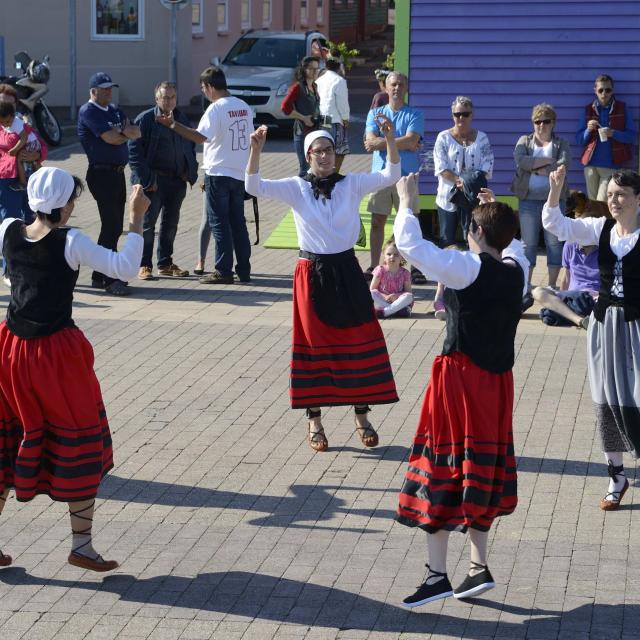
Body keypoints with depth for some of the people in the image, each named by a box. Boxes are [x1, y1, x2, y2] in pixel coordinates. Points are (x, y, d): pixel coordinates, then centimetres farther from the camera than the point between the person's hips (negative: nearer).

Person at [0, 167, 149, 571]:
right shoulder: (71, 243, -17)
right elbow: (125, 268, -18)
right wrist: (137, 219, -11)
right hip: (57, 353, -5)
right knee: (80, 446, 10)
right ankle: (82, 545, 14)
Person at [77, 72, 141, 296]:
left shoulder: (115, 111, 19)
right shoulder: (88, 112, -7)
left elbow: (136, 133, 10)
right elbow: (110, 138, -17)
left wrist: (122, 130, -11)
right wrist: (125, 133, 2)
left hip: (118, 173, 9)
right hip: (101, 174, -9)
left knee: (114, 227, 11)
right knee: (111, 225, -12)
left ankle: (100, 276, 19)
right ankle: (110, 280, -11)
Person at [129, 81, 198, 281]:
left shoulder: (182, 120, 12)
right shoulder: (145, 119, -7)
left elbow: (191, 146, 22)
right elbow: (134, 150, -11)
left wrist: (190, 171, 7)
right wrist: (146, 179, -17)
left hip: (177, 180, 6)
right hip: (154, 181, -6)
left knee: (171, 223, 12)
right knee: (148, 223, -3)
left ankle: (165, 263, 22)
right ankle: (144, 266, 2)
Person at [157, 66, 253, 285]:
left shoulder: (216, 108, -15)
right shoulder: (244, 107, 9)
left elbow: (200, 136, -26)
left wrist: (173, 124, -24)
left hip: (219, 173, -7)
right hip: (240, 174, 7)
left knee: (219, 223, -1)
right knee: (238, 222, 12)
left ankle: (223, 271, -1)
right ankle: (244, 270, 12)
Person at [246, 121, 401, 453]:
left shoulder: (352, 184, 0)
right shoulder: (296, 188, -3)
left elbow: (390, 176, -10)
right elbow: (254, 186, -13)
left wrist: (389, 138, -23)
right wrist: (256, 150, -27)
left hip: (346, 272, 1)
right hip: (312, 274, -1)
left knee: (359, 343, 3)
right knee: (315, 345, 6)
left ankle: (361, 417, 16)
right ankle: (314, 421, 16)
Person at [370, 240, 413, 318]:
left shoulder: (404, 273, 0)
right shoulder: (380, 270, -3)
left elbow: (408, 292, -1)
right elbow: (372, 289, -4)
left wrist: (397, 296, -20)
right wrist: (384, 297, -20)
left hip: (398, 300, 1)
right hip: (382, 301, -1)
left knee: (409, 296, -28)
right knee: (372, 294, -28)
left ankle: (384, 311, -37)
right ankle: (396, 310, -35)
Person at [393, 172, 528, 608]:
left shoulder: (466, 269, -16)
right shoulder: (516, 271, 3)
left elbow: (409, 244, -17)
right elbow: (512, 246, 29)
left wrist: (407, 202, -3)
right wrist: (497, 215, 31)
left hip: (461, 378, -7)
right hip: (498, 381, 7)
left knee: (441, 472, 0)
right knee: (483, 472, 16)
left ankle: (438, 574, 0)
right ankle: (480, 567, 19)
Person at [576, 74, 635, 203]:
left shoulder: (622, 108, 3)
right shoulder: (588, 110, 9)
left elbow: (631, 136, 0)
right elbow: (579, 140, 10)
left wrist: (613, 133, -17)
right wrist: (588, 130, -11)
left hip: (612, 164, -3)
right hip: (591, 163, 3)